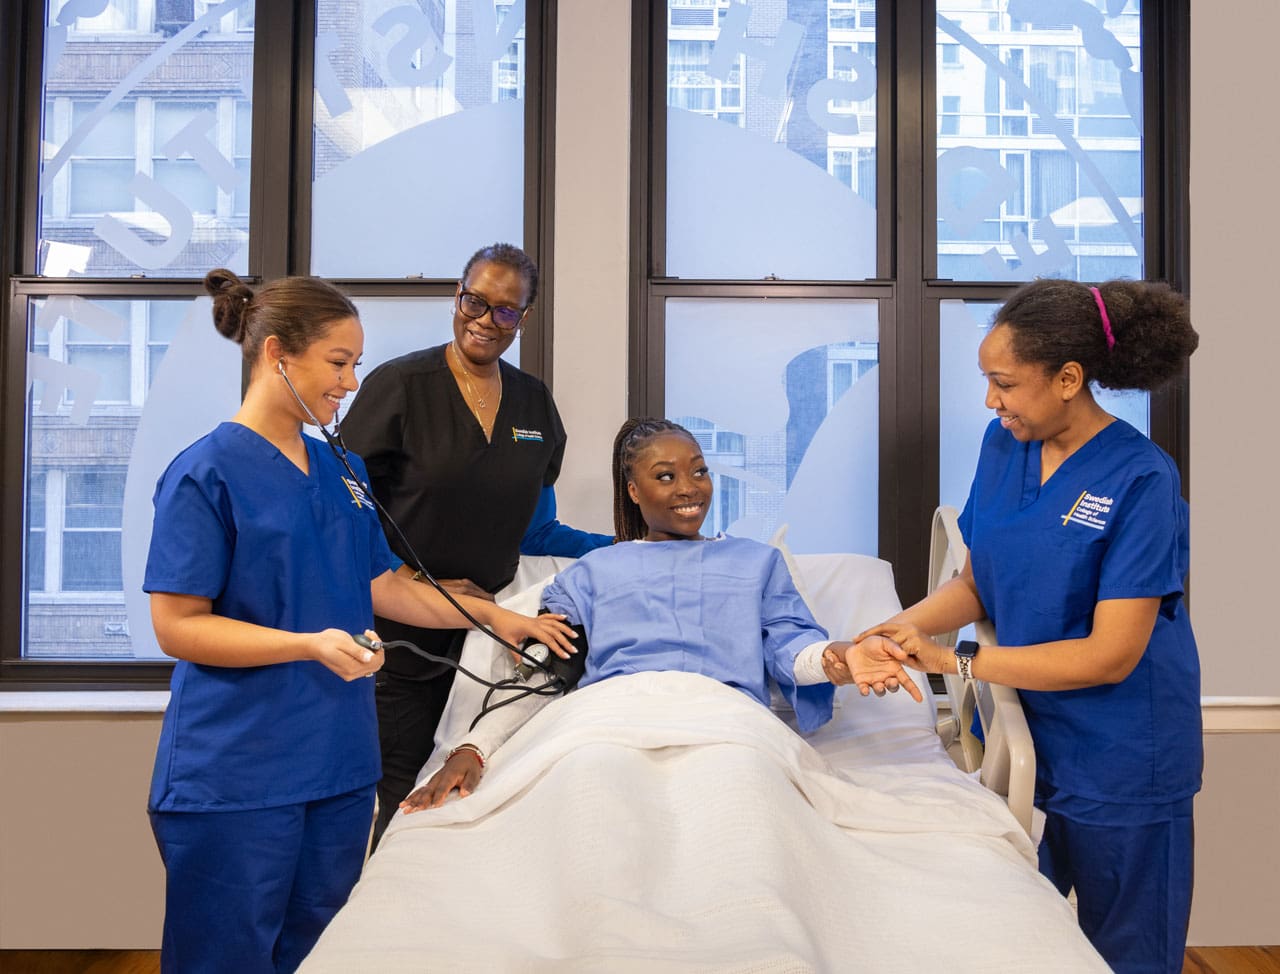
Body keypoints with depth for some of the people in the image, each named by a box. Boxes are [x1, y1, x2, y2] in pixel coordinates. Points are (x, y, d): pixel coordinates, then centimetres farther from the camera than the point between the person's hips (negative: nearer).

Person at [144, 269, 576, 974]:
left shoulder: (343, 470, 12)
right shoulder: (206, 472, -10)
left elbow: (384, 585, 16)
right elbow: (177, 626, -13)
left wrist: (493, 616, 10)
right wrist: (312, 644, -23)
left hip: (340, 761, 6)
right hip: (236, 775, -6)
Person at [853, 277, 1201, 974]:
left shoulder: (1141, 479, -19)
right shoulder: (1003, 444, -1)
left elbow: (1110, 655, -21)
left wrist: (954, 660, -21)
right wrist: (905, 626, -11)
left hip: (1117, 760, -5)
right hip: (1022, 728, 5)